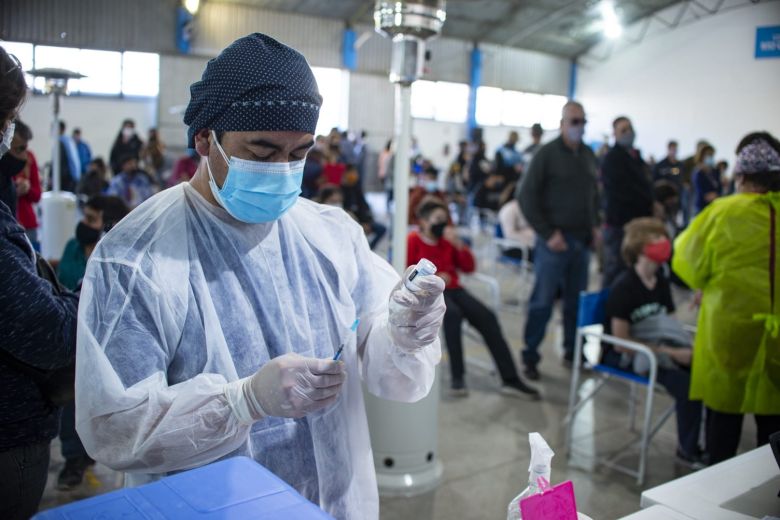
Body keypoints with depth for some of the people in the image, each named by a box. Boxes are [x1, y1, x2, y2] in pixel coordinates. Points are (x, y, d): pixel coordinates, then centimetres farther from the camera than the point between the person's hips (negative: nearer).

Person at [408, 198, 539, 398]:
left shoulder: (448, 239, 16)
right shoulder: (413, 240, 2)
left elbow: (469, 267, 12)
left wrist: (458, 244, -3)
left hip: (452, 289, 5)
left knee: (487, 316, -17)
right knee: (453, 314, -38)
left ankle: (510, 379, -19)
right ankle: (457, 377, -31)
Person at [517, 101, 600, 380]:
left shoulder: (588, 155, 12)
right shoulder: (547, 153, -7)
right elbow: (527, 197, -9)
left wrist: (595, 225, 10)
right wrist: (547, 233, -12)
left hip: (582, 241, 6)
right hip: (555, 240, -6)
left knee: (577, 300, 11)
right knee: (543, 301, -1)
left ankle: (573, 351, 24)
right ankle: (530, 356, 9)